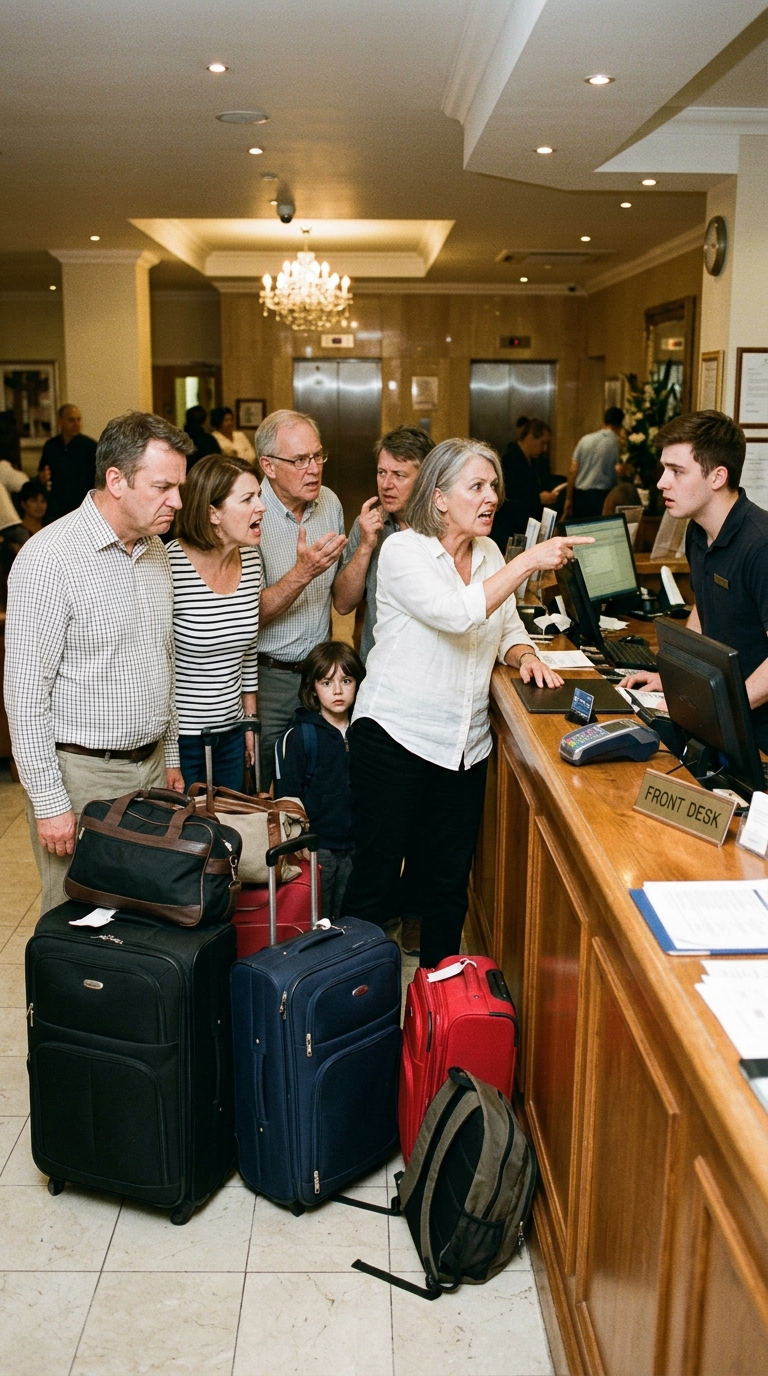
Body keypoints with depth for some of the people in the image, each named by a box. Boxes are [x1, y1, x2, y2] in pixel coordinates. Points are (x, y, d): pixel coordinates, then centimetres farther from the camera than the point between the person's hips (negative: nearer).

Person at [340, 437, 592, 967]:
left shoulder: (488, 553, 9)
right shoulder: (403, 550, -11)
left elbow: (508, 627, 17)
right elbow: (456, 613, -27)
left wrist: (524, 656, -4)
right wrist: (528, 562, -29)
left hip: (465, 741, 6)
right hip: (395, 732, -6)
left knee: (449, 879, 14)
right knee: (376, 873, 3)